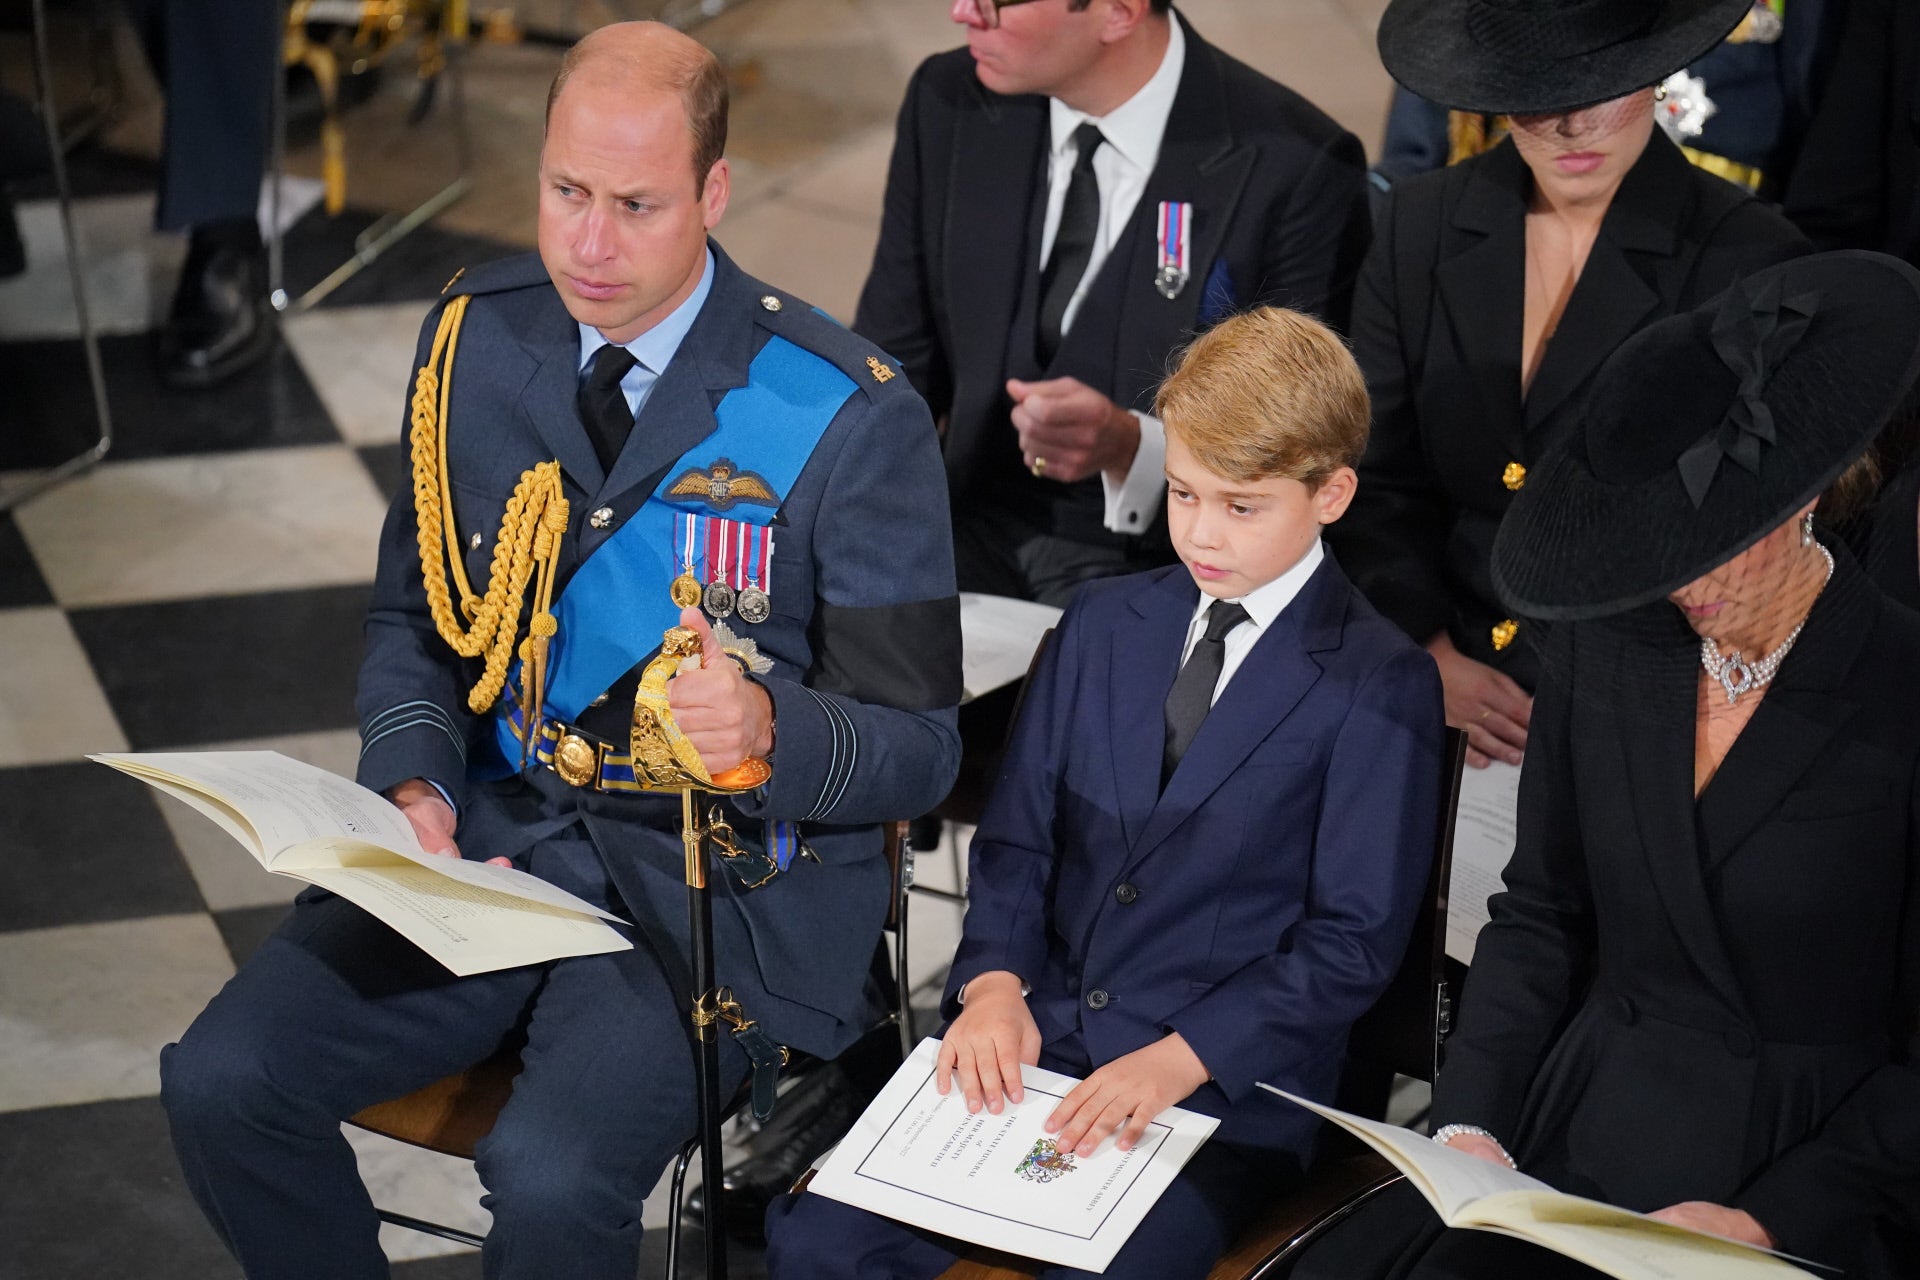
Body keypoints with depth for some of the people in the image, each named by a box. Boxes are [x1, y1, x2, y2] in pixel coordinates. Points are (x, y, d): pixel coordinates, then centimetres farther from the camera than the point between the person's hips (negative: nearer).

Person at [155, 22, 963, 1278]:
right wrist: (415, 784, -6)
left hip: (722, 883, -5)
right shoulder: (476, 338, 3)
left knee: (552, 1176, -29)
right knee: (222, 1080, -13)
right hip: (494, 834, 5)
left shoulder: (850, 417, -13)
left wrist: (766, 730, -31)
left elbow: (915, 746, -9)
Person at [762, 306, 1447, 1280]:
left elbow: (1355, 941, -6)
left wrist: (1178, 1059, -16)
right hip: (1031, 1050, 4)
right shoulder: (1102, 626, 13)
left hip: (1228, 1091, -4)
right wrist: (995, 983, -5)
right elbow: (1017, 840, 15)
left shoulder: (1381, 688, -4)